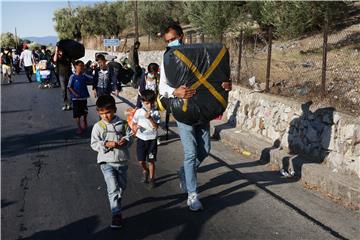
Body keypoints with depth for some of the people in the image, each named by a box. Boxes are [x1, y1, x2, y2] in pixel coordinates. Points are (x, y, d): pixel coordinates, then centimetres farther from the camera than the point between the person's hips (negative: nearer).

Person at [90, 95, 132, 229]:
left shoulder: (122, 123, 0)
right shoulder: (98, 126, -4)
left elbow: (129, 136, 7)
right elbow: (94, 144, -5)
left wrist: (125, 140, -15)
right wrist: (106, 144, -21)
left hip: (122, 161, 3)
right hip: (107, 162, -3)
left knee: (122, 186, 19)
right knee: (113, 189, -11)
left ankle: (116, 203, 46)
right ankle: (116, 215, -5)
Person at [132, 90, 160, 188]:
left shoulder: (156, 113, -9)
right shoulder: (138, 112, -4)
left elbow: (156, 126, -17)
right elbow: (134, 123, 8)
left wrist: (150, 118, -28)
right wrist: (135, 127, -12)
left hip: (152, 140, -2)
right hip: (141, 139, 2)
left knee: (151, 161, 4)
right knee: (141, 161, 9)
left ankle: (151, 178, 23)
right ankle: (145, 171, 40)